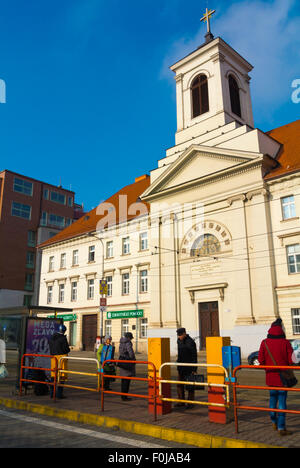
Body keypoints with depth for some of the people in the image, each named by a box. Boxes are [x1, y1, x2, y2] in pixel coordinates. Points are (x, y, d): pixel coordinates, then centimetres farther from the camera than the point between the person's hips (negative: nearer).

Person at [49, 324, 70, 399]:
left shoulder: (51, 338, 9)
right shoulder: (63, 338, -11)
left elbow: (51, 348, 13)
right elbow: (66, 349, -11)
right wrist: (68, 350, 10)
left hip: (53, 356, 7)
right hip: (61, 356, -7)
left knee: (53, 374, 13)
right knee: (62, 375, -1)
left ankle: (52, 392, 16)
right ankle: (59, 393, -2)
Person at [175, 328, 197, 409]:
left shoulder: (191, 342, -15)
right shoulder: (179, 341, 7)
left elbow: (194, 356, -14)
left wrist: (194, 369, -15)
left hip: (189, 367, -7)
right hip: (181, 367, 7)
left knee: (190, 385, 1)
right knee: (180, 384, 10)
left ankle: (190, 402, 11)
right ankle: (181, 401, 20)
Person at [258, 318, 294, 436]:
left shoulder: (264, 343, -6)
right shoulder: (285, 343, -13)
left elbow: (261, 360, -5)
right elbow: (291, 360, -11)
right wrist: (288, 368, 10)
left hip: (270, 376, 3)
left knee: (273, 397, 20)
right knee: (282, 400, 3)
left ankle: (274, 422, 32)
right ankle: (281, 427, 4)